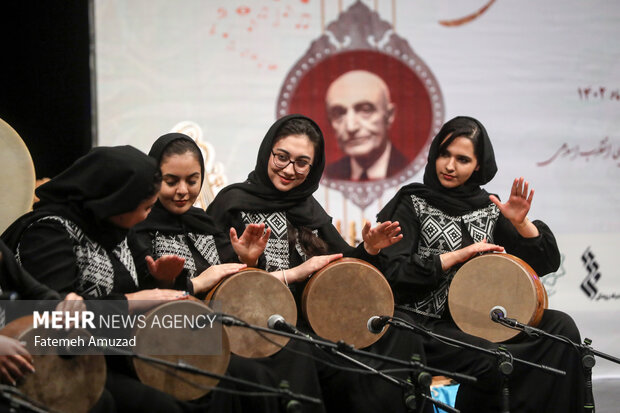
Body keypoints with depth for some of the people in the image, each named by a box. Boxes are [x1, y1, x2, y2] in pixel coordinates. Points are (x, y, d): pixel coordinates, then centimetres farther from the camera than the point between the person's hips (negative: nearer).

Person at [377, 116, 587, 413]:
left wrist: (520, 223, -9)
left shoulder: (488, 208, 13)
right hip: (426, 326, -5)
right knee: (493, 362, -32)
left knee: (561, 327, -16)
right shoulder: (413, 204, 1)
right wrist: (458, 256, -12)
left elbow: (548, 262, 8)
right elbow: (393, 272, -11)